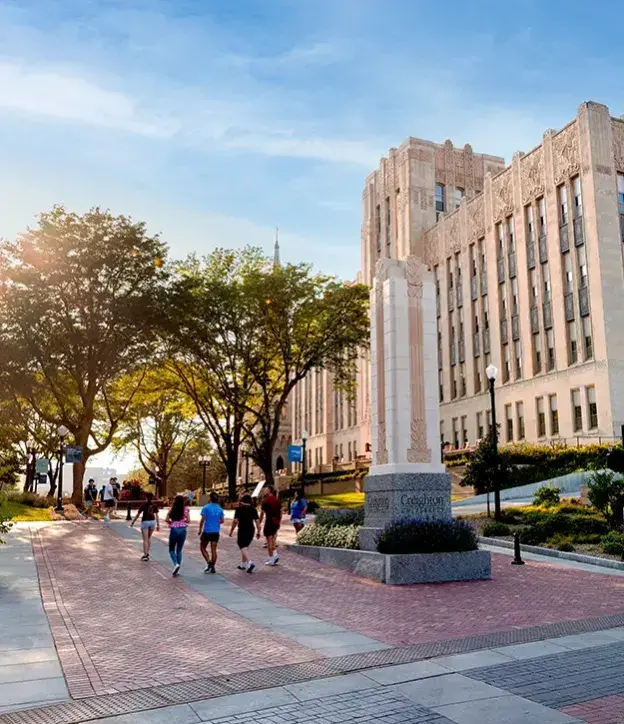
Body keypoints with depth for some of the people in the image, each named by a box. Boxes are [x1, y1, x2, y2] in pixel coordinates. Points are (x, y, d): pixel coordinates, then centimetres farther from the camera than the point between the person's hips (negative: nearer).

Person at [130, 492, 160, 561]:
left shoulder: (144, 505, -7)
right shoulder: (154, 505, 1)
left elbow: (138, 514, -3)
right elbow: (156, 515, 0)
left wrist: (133, 522, 7)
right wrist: (158, 525, 4)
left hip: (145, 522, -4)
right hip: (152, 521, 4)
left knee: (145, 540, 2)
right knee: (149, 538, 20)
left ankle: (145, 554, -2)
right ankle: (147, 553, 23)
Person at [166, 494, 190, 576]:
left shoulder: (172, 509, -2)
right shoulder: (186, 509, -1)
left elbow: (166, 519, -11)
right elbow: (188, 520, -5)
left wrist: (171, 522, 8)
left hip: (174, 529, -2)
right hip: (183, 530, 2)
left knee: (171, 549, 12)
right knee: (179, 550, 12)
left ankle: (176, 564, -13)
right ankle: (177, 569, 10)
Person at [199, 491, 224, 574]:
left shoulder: (206, 507, -7)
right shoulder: (220, 509, 5)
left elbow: (202, 519, -11)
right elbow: (222, 520, 7)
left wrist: (200, 530, -1)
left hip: (207, 531, -4)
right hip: (216, 531, 4)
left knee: (202, 548, 10)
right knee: (213, 550, 8)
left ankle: (209, 562, -8)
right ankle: (213, 567, 8)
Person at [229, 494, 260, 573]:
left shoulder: (239, 509, -8)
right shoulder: (253, 509, 3)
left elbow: (235, 521, -11)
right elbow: (257, 521, 1)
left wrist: (231, 530, -2)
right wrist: (258, 532, 7)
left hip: (242, 531, -5)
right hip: (251, 531, 5)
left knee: (243, 547, -5)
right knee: (246, 547, 18)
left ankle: (250, 562, -25)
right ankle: (243, 564, 26)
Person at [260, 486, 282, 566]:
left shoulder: (266, 500, -10)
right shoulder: (277, 499, 8)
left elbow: (263, 512, -11)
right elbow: (280, 511, 11)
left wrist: (260, 523, -4)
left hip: (269, 521, -6)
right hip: (276, 522, 6)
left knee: (269, 540, 1)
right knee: (273, 538, 22)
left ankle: (271, 560, 4)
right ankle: (275, 555, 11)